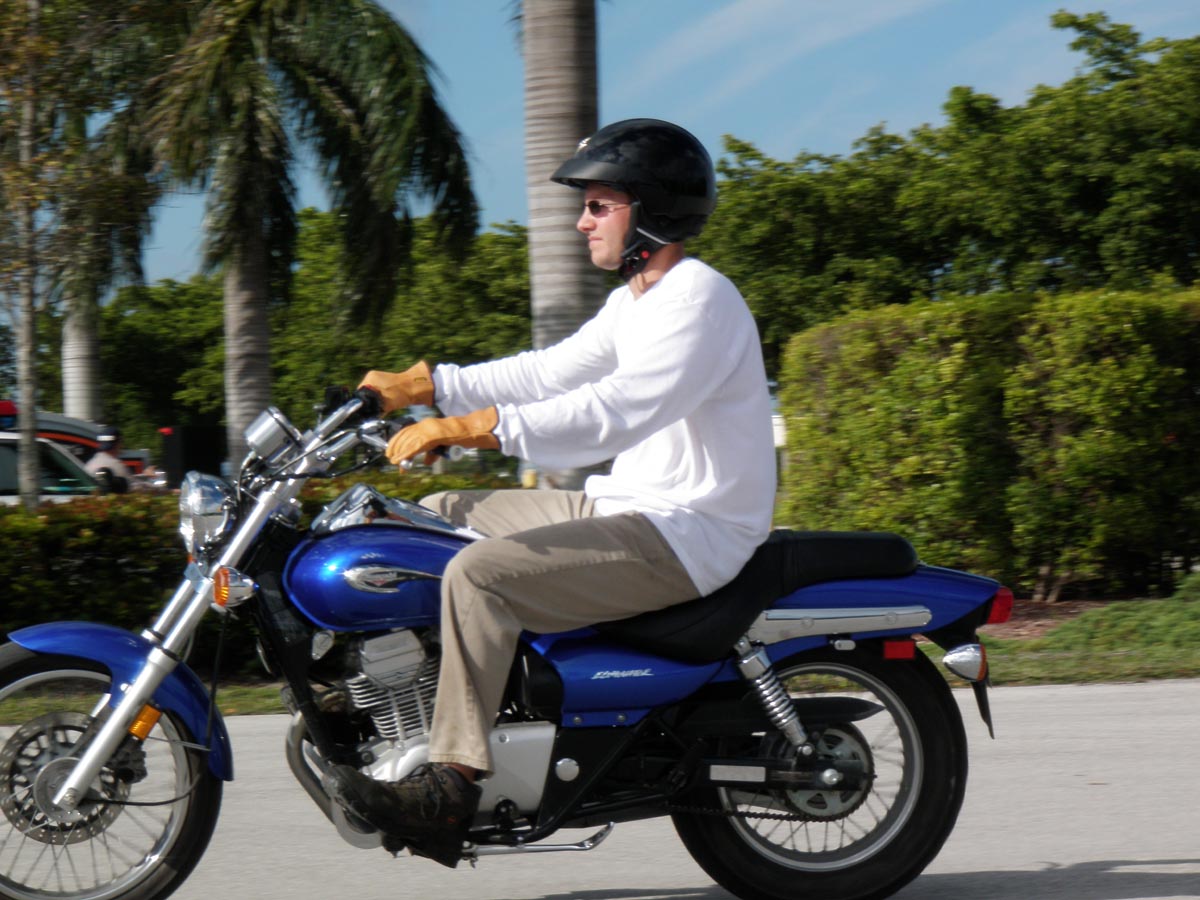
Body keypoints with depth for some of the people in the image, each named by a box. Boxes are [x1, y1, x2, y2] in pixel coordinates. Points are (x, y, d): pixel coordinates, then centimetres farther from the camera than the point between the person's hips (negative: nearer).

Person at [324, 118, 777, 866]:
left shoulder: (701, 299, -17)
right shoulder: (637, 299, 16)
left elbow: (615, 412, -29)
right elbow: (550, 374, 19)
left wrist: (471, 428, -33)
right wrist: (423, 385, 9)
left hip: (687, 534, -11)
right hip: (625, 505, 11)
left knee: (479, 572, -26)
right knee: (440, 517, 11)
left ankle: (450, 789, -27)